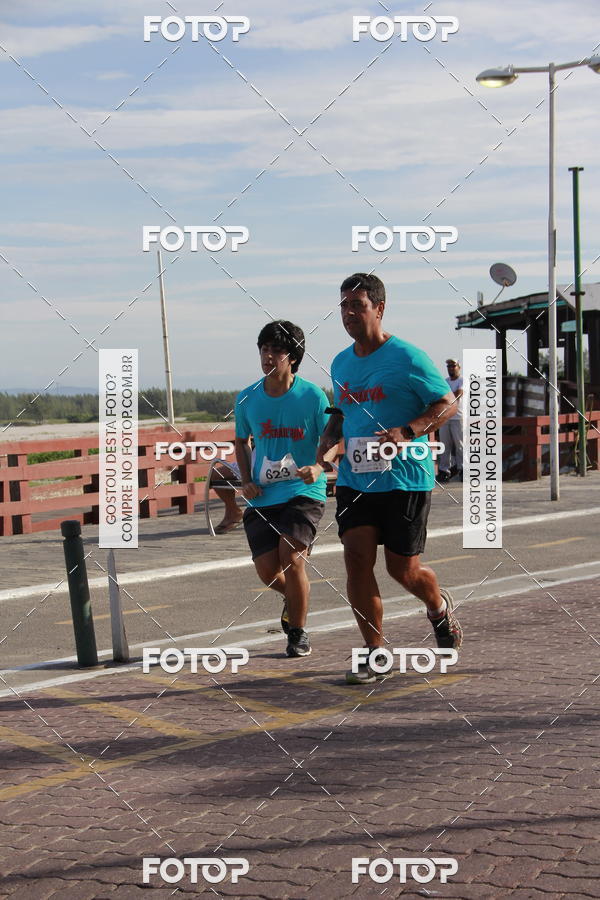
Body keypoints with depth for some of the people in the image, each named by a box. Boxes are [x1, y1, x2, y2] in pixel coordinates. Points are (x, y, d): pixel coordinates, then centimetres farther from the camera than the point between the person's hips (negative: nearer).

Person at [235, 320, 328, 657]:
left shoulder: (312, 396, -8)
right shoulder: (247, 399, 2)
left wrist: (318, 466, -22)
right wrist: (247, 481, 4)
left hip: (304, 492, -3)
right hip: (263, 496, 4)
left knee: (291, 556, -19)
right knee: (267, 571, -1)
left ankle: (299, 632, 4)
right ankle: (297, 594, 37)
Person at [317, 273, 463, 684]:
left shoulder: (407, 358, -10)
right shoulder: (341, 364, 10)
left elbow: (448, 403, -7)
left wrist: (407, 432, -21)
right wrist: (329, 439, 4)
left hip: (405, 478, -5)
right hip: (354, 478, 5)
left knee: (403, 568, 2)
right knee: (357, 559, -7)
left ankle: (440, 608, 36)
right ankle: (376, 653, 3)